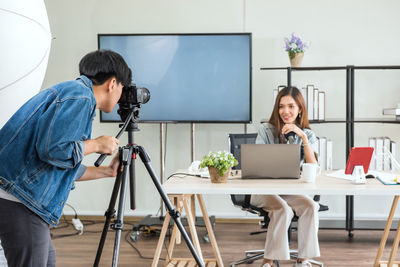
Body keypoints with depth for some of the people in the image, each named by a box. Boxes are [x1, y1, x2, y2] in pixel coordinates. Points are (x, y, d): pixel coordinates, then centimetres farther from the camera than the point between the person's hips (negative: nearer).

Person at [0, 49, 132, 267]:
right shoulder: (79, 97, -12)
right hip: (19, 201, -11)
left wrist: (108, 171, 31)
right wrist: (96, 145, -7)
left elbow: (66, 165, 24)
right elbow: (54, 150, -23)